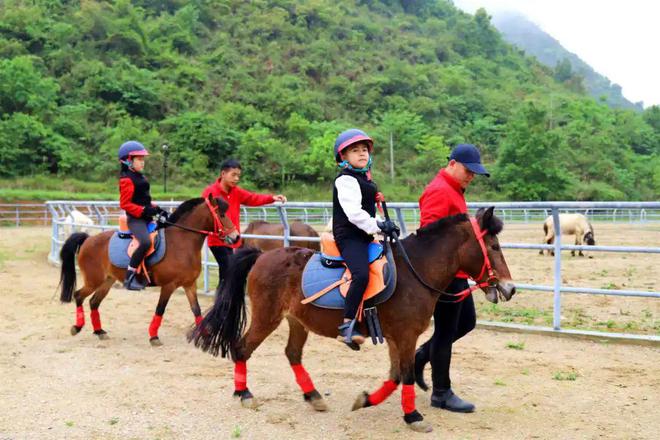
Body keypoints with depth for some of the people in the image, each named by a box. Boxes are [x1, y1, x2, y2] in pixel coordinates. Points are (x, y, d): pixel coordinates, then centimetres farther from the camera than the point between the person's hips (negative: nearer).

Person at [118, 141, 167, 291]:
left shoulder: (140, 177, 18)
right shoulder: (127, 180, -10)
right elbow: (125, 204, -15)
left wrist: (157, 209, 8)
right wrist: (143, 211, -22)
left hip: (146, 218, 10)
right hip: (135, 219, -10)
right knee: (145, 242, -32)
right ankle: (129, 277, -24)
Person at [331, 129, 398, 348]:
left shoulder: (364, 179, 21)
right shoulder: (346, 180, -11)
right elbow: (354, 213, -20)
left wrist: (383, 225, 15)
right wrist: (379, 226, -18)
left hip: (363, 236, 11)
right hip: (349, 237, -11)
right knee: (361, 275, -31)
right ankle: (347, 326, -31)